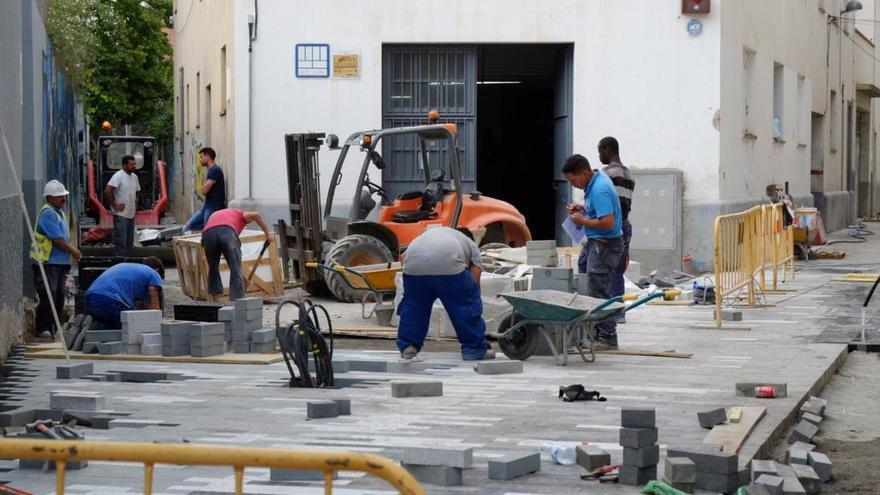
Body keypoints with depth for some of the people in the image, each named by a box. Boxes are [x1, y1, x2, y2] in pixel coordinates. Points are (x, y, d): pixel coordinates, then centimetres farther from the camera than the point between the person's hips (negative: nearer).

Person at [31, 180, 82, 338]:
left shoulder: (59, 212, 16)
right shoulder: (48, 213, -15)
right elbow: (57, 239, -18)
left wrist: (73, 249, 7)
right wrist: (72, 251, -7)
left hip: (60, 262, 9)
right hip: (47, 262, -9)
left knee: (59, 295, 9)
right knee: (49, 295, -11)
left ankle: (53, 327, 17)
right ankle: (41, 328, -4)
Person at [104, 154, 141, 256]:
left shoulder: (134, 177, 12)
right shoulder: (118, 176, -14)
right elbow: (107, 191, -24)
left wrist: (136, 205, 14)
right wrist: (115, 205, -18)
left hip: (131, 214, 8)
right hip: (121, 215, -8)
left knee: (129, 242, 14)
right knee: (121, 242, -8)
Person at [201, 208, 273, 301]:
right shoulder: (240, 214, 36)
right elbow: (255, 215, 11)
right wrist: (268, 233, 19)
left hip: (207, 235, 3)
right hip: (227, 233, -3)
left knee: (213, 269, 25)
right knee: (236, 270, 6)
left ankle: (215, 303, 26)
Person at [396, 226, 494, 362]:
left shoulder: (431, 232, 42)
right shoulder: (471, 245, 32)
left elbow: (403, 257, 31)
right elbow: (475, 281, 24)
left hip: (413, 264, 3)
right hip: (448, 264, -3)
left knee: (412, 304, 22)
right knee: (467, 304, 13)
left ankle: (407, 349, 20)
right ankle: (474, 348, 18)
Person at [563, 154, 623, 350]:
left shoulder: (599, 190, -24)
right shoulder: (597, 178, 9)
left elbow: (608, 223, -30)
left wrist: (583, 221, -17)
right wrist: (583, 209, 10)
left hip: (604, 245, -11)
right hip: (594, 242, 11)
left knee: (598, 293, -7)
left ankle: (608, 339, -1)